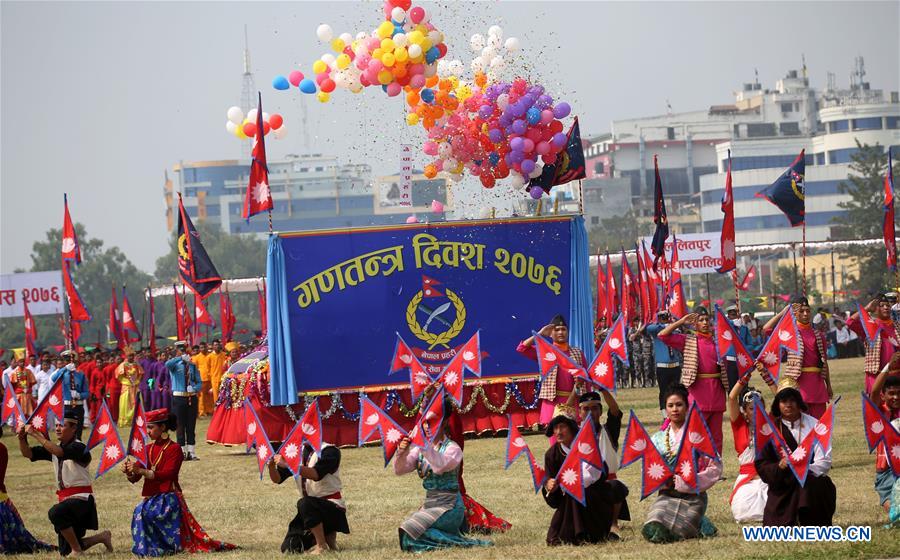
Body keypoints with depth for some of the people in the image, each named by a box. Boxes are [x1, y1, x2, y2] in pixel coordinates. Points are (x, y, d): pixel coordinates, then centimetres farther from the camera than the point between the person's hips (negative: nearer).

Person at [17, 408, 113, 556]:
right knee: (65, 551, 11)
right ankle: (103, 537, 33)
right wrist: (22, 438, -12)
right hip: (65, 499, 8)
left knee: (55, 513, -38)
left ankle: (77, 550, -21)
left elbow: (59, 452, -32)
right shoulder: (55, 448, 10)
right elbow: (28, 453, 7)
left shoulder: (78, 448, -14)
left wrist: (36, 435, -32)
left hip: (82, 499, -8)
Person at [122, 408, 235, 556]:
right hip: (151, 498, 6)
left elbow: (167, 474, -19)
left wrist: (141, 471, -27)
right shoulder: (148, 449, 12)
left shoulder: (174, 449, -6)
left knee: (143, 512, -27)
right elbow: (134, 479, 8)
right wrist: (129, 472, -16)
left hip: (168, 498, -6)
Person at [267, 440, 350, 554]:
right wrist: (271, 465, -16)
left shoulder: (329, 451, -13)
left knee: (304, 503, -37)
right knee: (289, 548, -5)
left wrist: (287, 464, -36)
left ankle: (322, 547, -23)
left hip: (333, 507, -7)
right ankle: (327, 535, 18)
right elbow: (277, 479, 6)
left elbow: (316, 474, -30)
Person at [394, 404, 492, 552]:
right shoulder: (421, 449, 7)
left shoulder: (452, 449, -11)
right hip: (429, 504, 7)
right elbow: (399, 470, -1)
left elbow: (440, 466, -32)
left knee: (411, 530, -20)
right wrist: (402, 453, -20)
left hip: (449, 506, -7)